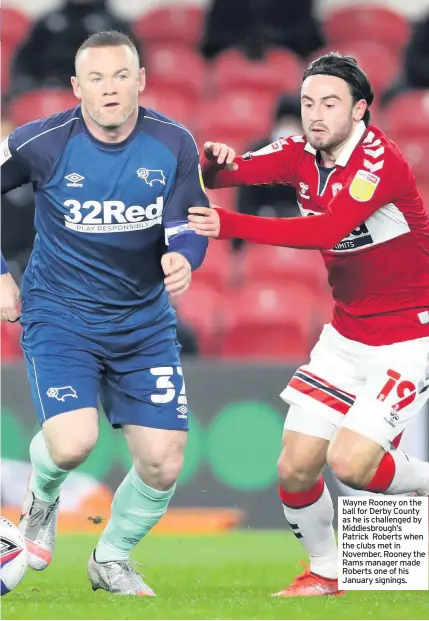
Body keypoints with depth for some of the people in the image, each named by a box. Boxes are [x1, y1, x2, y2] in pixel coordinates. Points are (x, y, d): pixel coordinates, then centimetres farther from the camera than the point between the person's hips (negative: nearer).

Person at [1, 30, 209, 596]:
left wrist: (181, 257, -29)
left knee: (163, 464, -2)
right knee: (73, 442, -25)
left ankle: (112, 560, 27)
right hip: (59, 313, -3)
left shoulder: (174, 145, -8)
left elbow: (189, 225, -5)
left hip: (145, 321, 3)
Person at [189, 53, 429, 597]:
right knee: (295, 468, 0)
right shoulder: (303, 154, -1)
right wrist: (215, 162, -34)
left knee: (351, 463, -19)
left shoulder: (379, 162, -23)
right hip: (348, 335, 7)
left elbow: (327, 230, -36)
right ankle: (325, 572, 23)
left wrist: (230, 226, -43)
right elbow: (237, 170, -9)